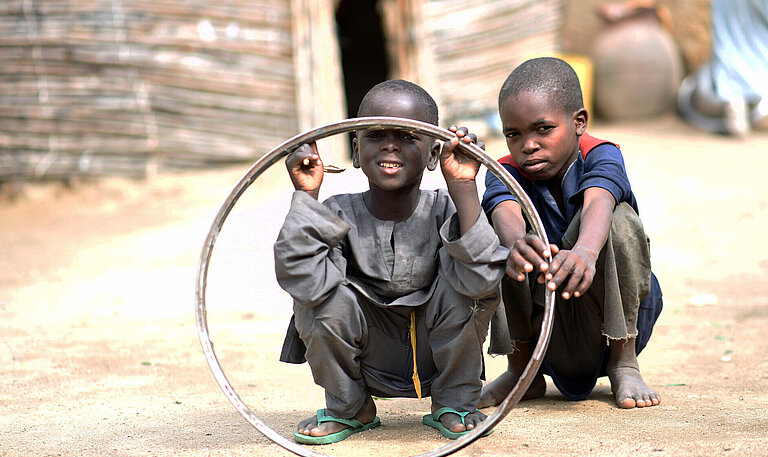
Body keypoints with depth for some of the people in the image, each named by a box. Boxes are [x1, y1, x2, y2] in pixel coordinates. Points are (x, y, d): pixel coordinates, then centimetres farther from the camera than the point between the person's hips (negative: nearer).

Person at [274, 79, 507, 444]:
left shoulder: (443, 211, -15)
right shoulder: (339, 216, -14)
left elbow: (480, 279, -34)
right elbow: (306, 283, -32)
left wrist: (463, 187, -35)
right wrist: (306, 194, -31)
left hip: (437, 357, -1)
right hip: (369, 364, 1)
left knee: (465, 286, -25)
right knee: (328, 300, -25)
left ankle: (455, 403, 1)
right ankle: (348, 408, 4)